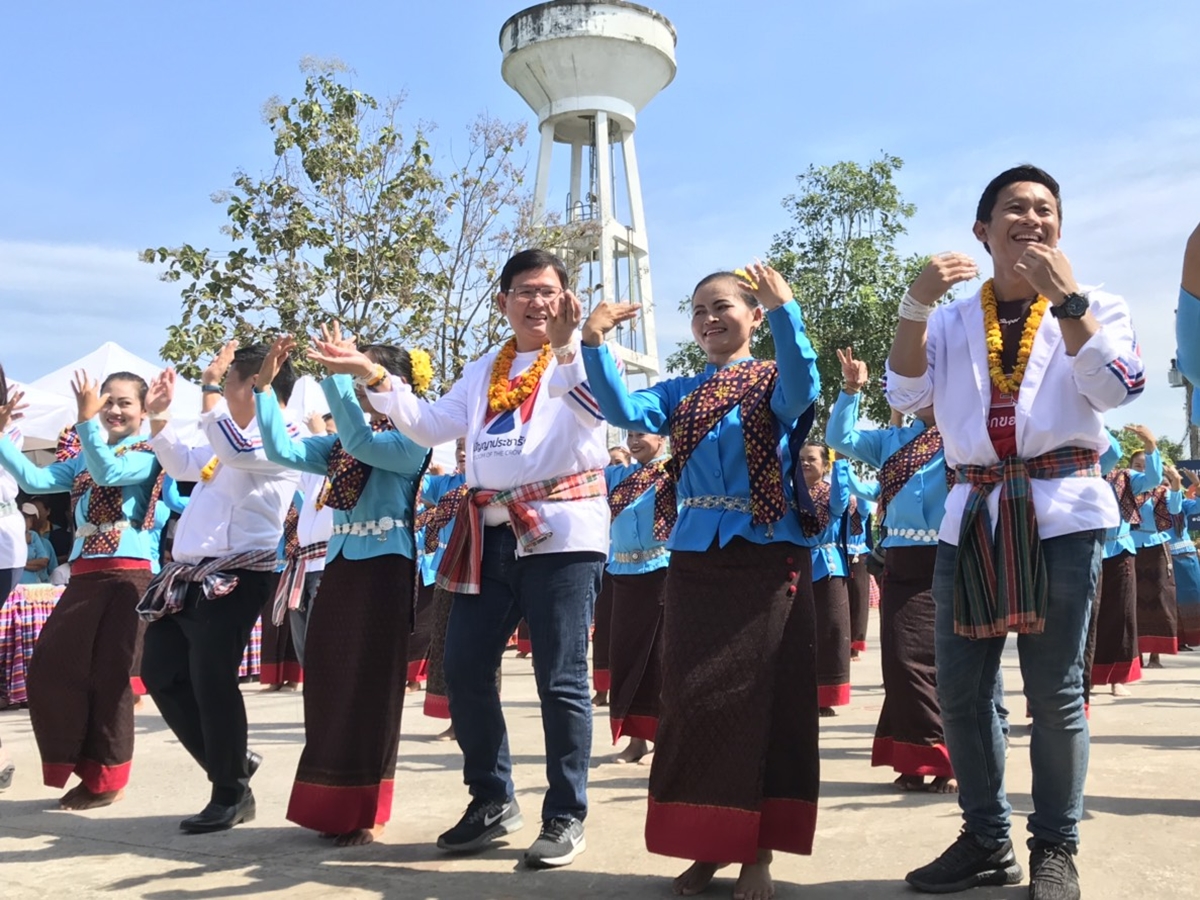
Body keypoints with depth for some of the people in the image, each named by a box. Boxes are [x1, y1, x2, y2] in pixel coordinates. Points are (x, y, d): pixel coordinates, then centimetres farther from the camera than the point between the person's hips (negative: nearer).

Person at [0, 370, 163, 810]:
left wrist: (86, 419, -25)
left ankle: (106, 779, 13)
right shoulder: (83, 456, 19)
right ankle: (86, 766, 17)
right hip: (85, 574, 7)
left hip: (127, 574, -7)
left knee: (108, 675, -2)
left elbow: (108, 471, -21)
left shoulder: (148, 454, -1)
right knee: (50, 669, 3)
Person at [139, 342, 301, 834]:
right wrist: (158, 414, 25)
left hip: (236, 576, -10)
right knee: (160, 673, 14)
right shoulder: (236, 436, 19)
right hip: (190, 573, 11)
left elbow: (231, 449, -31)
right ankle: (232, 761, 24)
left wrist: (209, 384, -21)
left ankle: (232, 796, 8)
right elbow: (182, 464, 34)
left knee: (211, 682, -9)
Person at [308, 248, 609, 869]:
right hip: (492, 537, 6)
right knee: (464, 669, 7)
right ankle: (491, 798, 24)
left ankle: (566, 815, 11)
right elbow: (433, 427, 13)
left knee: (560, 679, -3)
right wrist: (373, 377, 4)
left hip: (561, 532, -6)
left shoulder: (579, 359, 2)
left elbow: (596, 409, -18)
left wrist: (565, 346, -34)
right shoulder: (482, 371, 20)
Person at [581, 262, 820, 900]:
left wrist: (786, 312, -32)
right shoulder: (680, 392, 13)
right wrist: (596, 345, -15)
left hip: (768, 557, -3)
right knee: (691, 698, 5)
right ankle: (706, 844, 20)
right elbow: (623, 411, -4)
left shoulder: (773, 383, 2)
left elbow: (802, 390, -21)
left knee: (762, 698, 1)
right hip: (694, 559, 4)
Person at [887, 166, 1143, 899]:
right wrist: (917, 302, -11)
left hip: (1061, 512, -2)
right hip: (971, 514, 3)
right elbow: (905, 395, -1)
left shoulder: (1094, 305, 8)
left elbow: (1115, 388, -9)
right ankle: (986, 838, 20)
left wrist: (1065, 296, -12)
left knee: (1055, 691, 1)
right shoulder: (951, 321, 13)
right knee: (961, 689, 5)